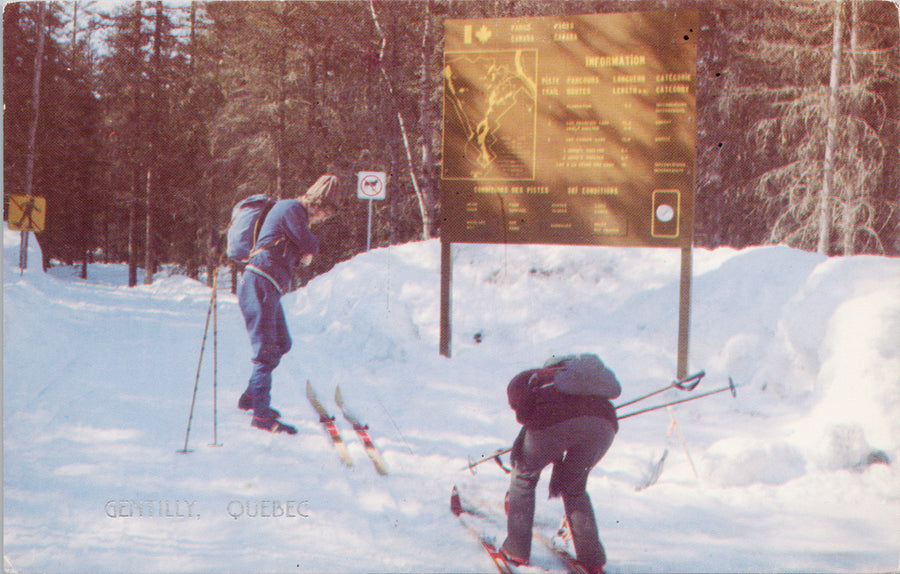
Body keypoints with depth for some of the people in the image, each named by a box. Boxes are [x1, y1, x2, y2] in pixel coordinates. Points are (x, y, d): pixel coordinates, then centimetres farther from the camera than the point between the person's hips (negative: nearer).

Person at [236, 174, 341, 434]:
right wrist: (311, 248, 11)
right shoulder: (290, 209, -11)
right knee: (266, 350, -10)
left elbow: (305, 251, 19)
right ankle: (261, 415, -9)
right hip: (259, 285, -10)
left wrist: (306, 252, -2)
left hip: (269, 288, 10)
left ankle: (251, 397, 29)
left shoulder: (296, 213, 21)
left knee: (281, 344, 19)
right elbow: (310, 244, -10)